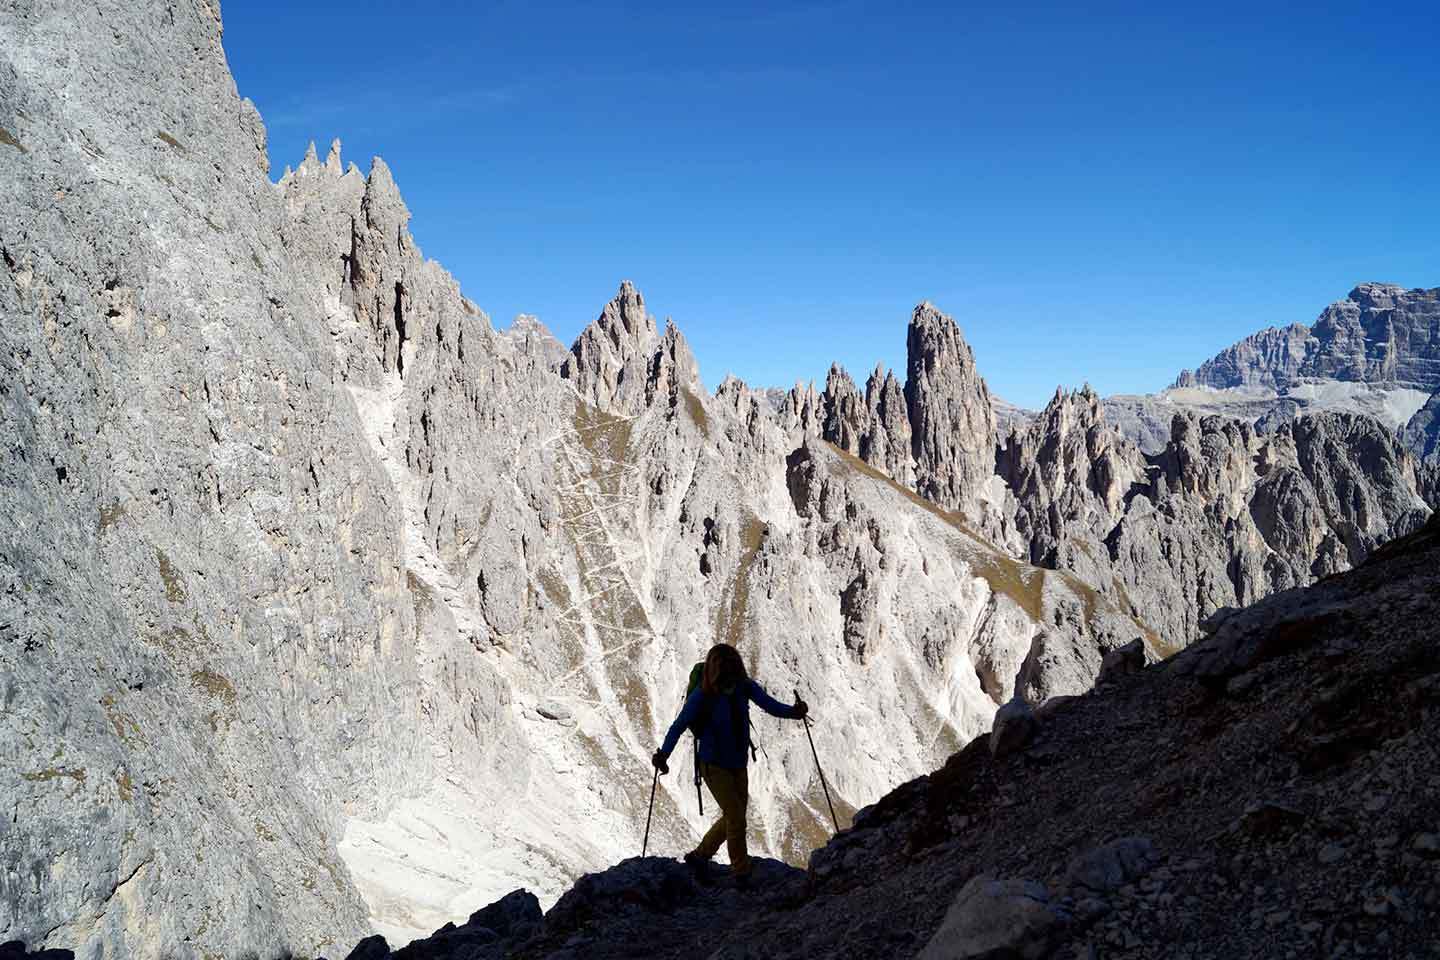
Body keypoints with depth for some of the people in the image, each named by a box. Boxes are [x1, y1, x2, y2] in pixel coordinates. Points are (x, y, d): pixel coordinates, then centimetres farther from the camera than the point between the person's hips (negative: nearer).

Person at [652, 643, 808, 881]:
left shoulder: (744, 687, -10)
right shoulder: (702, 696, -22)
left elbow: (770, 704, -16)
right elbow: (679, 726, -19)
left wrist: (793, 711, -36)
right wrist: (664, 754, -32)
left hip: (739, 765, 6)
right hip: (715, 766, -6)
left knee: (733, 818, 16)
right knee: (736, 818, -7)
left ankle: (697, 857, 37)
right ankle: (742, 873, 14)